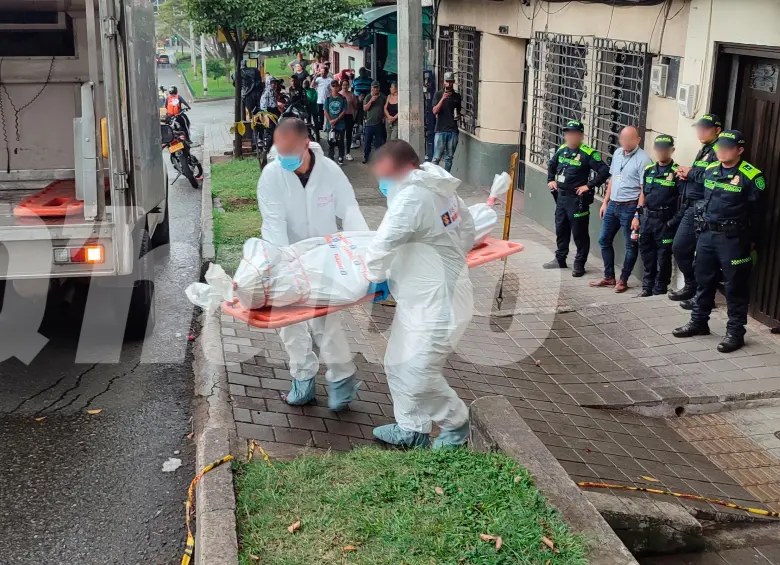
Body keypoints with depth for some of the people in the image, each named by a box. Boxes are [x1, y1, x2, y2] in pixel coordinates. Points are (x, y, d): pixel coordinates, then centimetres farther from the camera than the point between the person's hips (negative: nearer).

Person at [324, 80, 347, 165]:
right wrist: (330, 121, -10)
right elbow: (326, 111, 1)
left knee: (340, 142, 6)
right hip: (330, 124, 1)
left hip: (340, 124, -1)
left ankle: (341, 158, 16)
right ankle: (330, 158, 9)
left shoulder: (343, 99, -2)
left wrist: (336, 120, -13)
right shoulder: (328, 99, 2)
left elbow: (344, 111, -5)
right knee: (330, 142, 3)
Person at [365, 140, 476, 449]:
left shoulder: (413, 195, -24)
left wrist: (373, 275, -10)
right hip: (420, 298, 11)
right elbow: (468, 233, 17)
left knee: (419, 374, -4)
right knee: (398, 364, 15)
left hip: (438, 302, -11)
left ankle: (456, 424, 19)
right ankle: (412, 429, 27)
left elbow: (384, 243, -29)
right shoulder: (440, 188, 7)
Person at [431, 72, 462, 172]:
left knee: (449, 157, 6)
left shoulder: (457, 96, 12)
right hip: (440, 130, -3)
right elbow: (435, 111, -9)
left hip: (453, 130, 3)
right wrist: (443, 98, -19)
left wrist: (458, 116, 1)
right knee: (436, 157, -7)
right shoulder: (438, 95, 1)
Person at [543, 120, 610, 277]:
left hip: (577, 199, -7)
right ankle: (560, 259, 29)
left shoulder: (588, 153, -15)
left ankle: (579, 264, 10)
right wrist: (550, 180, 16)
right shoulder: (562, 150, 7)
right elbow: (551, 164, 27)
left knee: (579, 233, 1)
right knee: (561, 229, 16)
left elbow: (604, 171, -19)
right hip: (561, 196, 7)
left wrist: (589, 185, -17)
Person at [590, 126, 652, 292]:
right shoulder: (617, 153, 8)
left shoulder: (642, 159, -14)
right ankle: (609, 277, 24)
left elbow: (644, 190, -15)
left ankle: (623, 280, 16)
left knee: (631, 245, 5)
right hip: (613, 204, 8)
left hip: (629, 207, -8)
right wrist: (605, 202, 15)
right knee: (604, 240, 13)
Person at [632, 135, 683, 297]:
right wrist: (637, 216, 14)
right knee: (647, 253, 13)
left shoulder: (676, 172, -7)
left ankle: (660, 289, 14)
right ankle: (648, 286, 25)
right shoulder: (649, 170, 11)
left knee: (663, 255, 3)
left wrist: (675, 221, -17)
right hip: (646, 218, 6)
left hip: (665, 221, -6)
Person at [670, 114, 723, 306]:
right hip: (691, 207, 10)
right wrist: (686, 175, 3)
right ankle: (691, 285, 29)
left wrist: (691, 172, -12)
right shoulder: (703, 151, 20)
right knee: (679, 248, 15)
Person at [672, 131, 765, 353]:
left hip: (733, 238, -6)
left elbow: (757, 211, -8)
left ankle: (735, 332, 9)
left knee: (735, 287, 1)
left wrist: (750, 240, -6)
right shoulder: (710, 170, 8)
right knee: (703, 280, 15)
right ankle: (698, 322, 28)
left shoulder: (751, 176, -11)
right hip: (706, 234, 7)